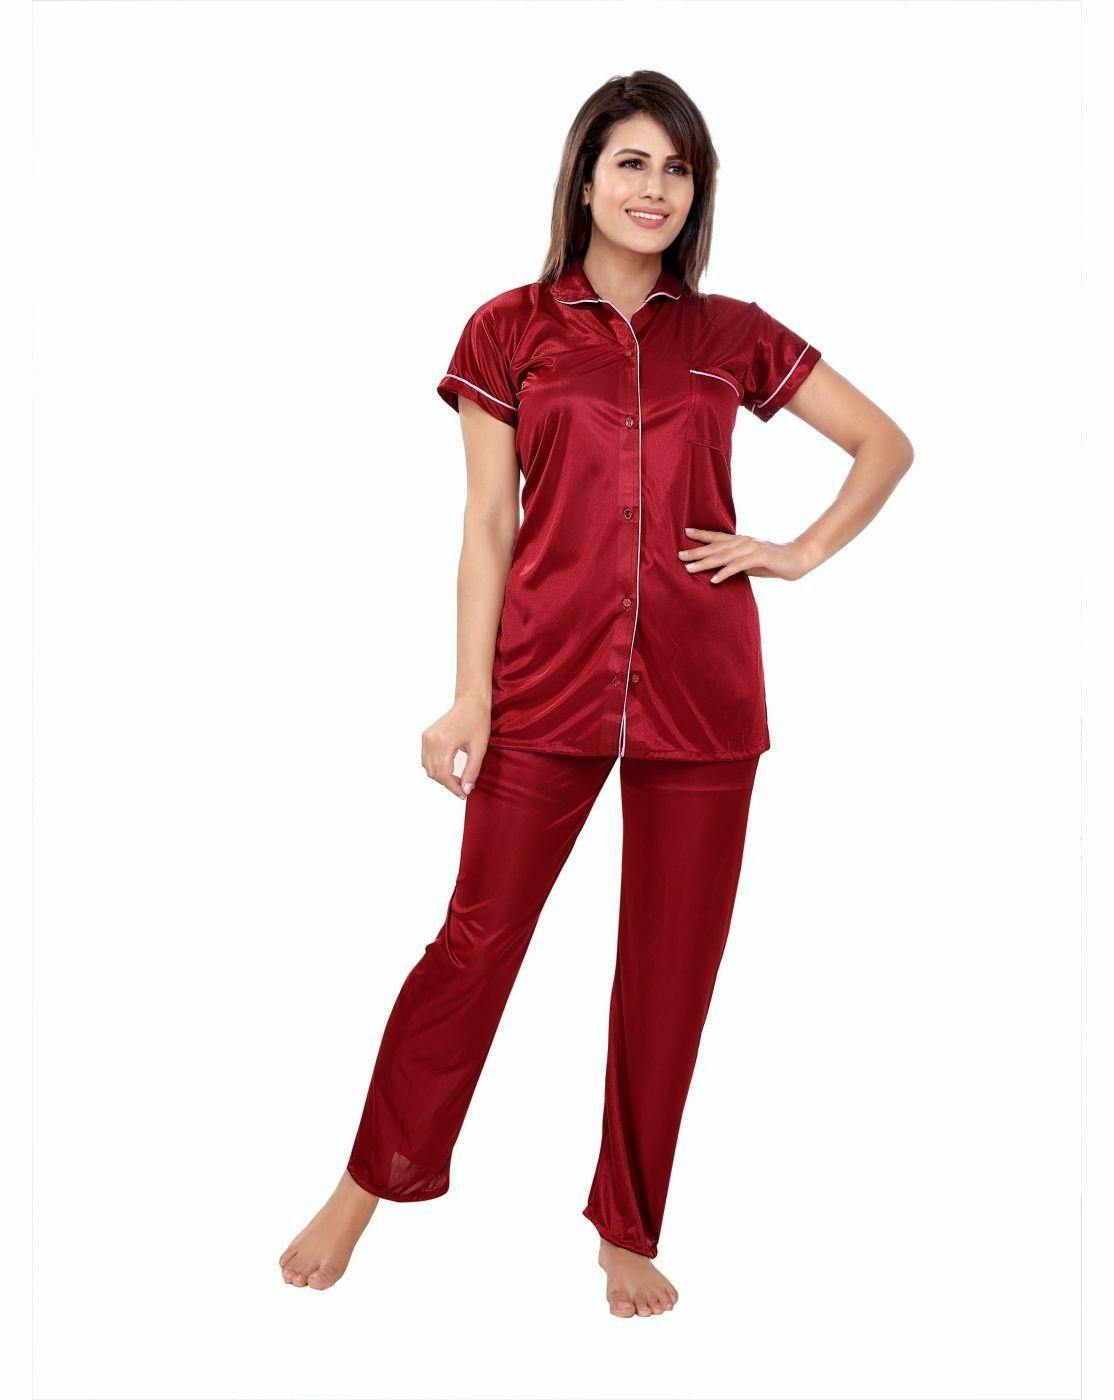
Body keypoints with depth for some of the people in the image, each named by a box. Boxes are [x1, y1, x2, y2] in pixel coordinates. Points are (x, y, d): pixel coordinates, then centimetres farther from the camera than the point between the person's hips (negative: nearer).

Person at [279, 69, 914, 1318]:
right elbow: (488, 522, 2)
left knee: (672, 963, 7)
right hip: (549, 675, -2)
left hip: (699, 685, 2)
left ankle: (628, 1231, 23)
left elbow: (885, 442, 18)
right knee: (478, 935, 0)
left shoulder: (731, 337, 9)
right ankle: (367, 1185, 21)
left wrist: (804, 552, 4)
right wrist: (470, 696, -4)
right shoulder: (510, 330, 5)